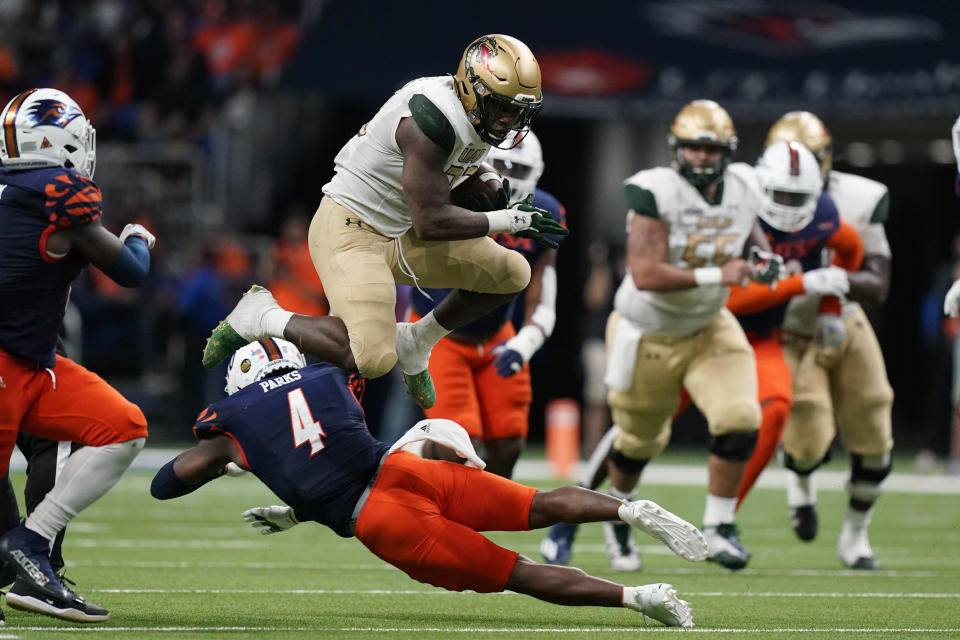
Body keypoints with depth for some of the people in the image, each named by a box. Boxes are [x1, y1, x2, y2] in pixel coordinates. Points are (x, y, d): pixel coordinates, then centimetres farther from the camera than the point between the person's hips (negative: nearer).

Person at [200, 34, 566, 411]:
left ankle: (414, 343, 18)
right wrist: (507, 221, -20)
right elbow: (429, 223, -26)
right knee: (373, 359, -25)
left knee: (512, 274, 3)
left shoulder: (475, 118, 1)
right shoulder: (433, 119, -27)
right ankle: (263, 317, -3)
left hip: (398, 234, 10)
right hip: (349, 227, -10)